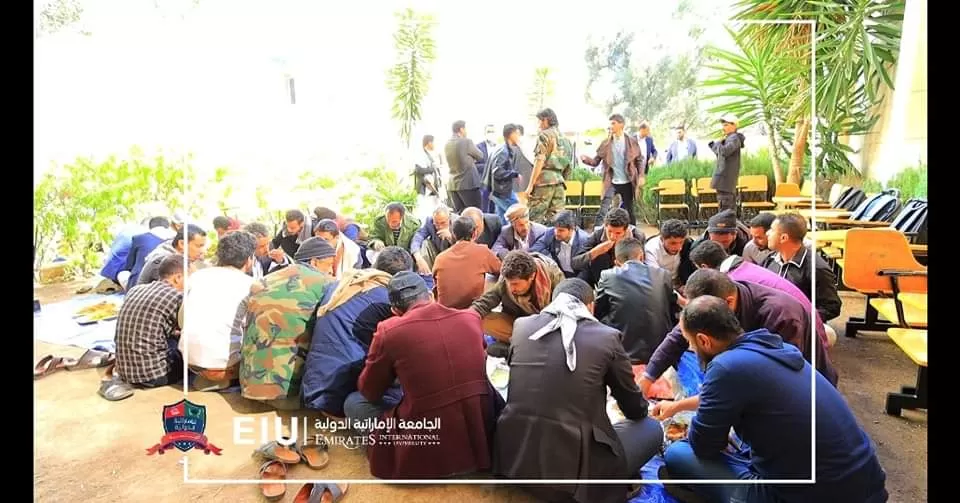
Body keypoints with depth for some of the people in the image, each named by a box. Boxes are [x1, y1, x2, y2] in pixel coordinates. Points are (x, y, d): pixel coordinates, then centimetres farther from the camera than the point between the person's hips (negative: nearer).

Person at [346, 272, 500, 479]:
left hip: (427, 454, -3)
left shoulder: (389, 330, -7)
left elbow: (369, 393, 8)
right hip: (484, 439, 4)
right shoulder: (471, 317, 4)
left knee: (353, 402, 15)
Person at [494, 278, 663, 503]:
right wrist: (641, 410, 35)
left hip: (513, 458, 4)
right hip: (572, 467, -4)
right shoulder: (606, 336, -4)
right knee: (652, 429, 18)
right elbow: (636, 410, 11)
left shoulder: (522, 326, 3)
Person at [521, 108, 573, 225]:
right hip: (559, 181, 7)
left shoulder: (545, 135, -1)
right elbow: (569, 167, 20)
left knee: (533, 219, -6)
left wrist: (530, 185, -13)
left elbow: (539, 161, -11)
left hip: (544, 181, -7)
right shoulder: (565, 139, 22)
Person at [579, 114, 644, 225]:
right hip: (611, 182, 0)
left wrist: (641, 176, -7)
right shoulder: (606, 143, 1)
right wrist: (586, 159, -21)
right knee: (603, 210, -9)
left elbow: (639, 160, 4)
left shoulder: (631, 142, -1)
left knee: (629, 211, 9)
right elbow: (596, 161, -1)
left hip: (627, 183, 0)